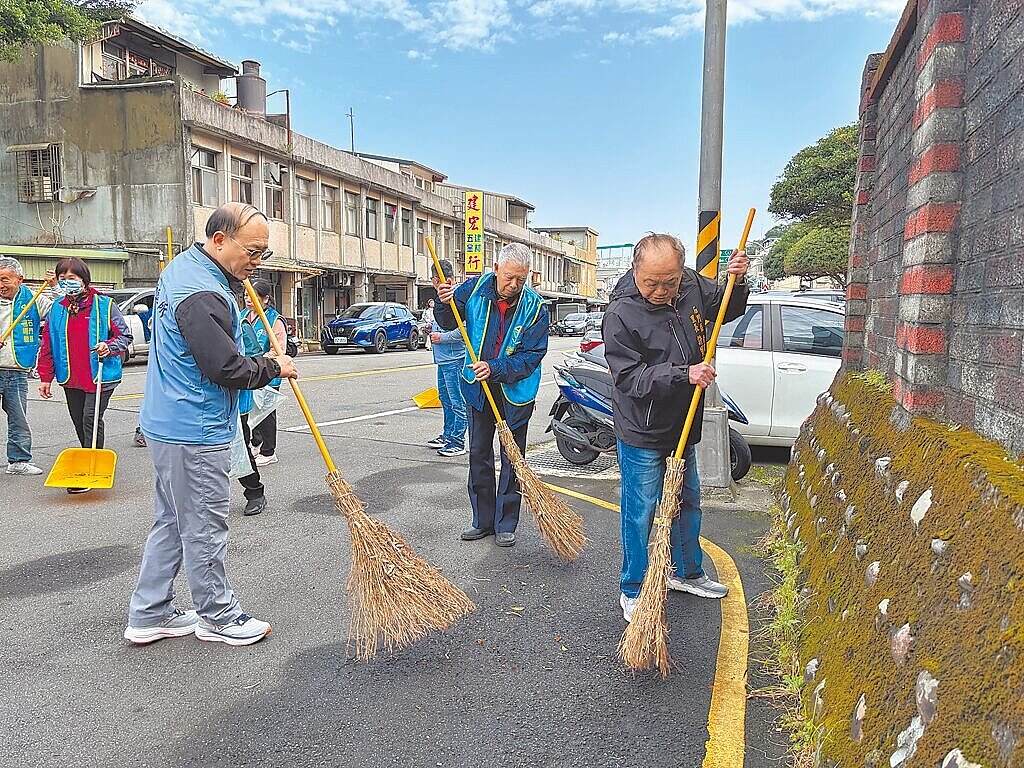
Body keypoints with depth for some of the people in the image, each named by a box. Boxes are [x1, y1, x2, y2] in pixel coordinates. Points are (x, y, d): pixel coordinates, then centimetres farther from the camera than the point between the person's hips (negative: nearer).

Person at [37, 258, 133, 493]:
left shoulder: (104, 305, -5)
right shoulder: (57, 309, 9)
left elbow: (125, 335, -1)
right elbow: (48, 346, 12)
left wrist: (109, 347, -21)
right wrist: (46, 377, 9)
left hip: (100, 376, -5)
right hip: (70, 378, 6)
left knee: (91, 420, -10)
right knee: (79, 424, 13)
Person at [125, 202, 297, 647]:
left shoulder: (182, 266, 10)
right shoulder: (202, 296, -24)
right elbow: (229, 369, -24)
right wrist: (273, 368, -7)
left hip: (168, 425, 11)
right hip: (195, 435, -11)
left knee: (171, 523, 18)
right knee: (204, 528, 4)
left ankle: (148, 615, 28)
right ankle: (217, 617, 20)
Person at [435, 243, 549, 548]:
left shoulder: (534, 307, -16)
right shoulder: (475, 288, -9)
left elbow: (531, 357, -17)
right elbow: (449, 322, 6)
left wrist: (495, 369, -28)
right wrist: (445, 303, -16)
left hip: (515, 391, -3)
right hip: (478, 386, 3)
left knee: (512, 458, 5)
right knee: (478, 454, 11)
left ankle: (506, 524, 18)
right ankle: (482, 520, 24)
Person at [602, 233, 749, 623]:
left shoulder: (692, 286, -3)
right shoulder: (620, 314, -21)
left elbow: (727, 308, 17)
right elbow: (630, 378, -23)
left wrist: (737, 281, -4)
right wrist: (683, 374, -32)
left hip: (683, 425, 7)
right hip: (642, 434, -7)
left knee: (688, 504, 22)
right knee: (640, 514, 3)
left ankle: (686, 573, 43)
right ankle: (632, 592, 22)